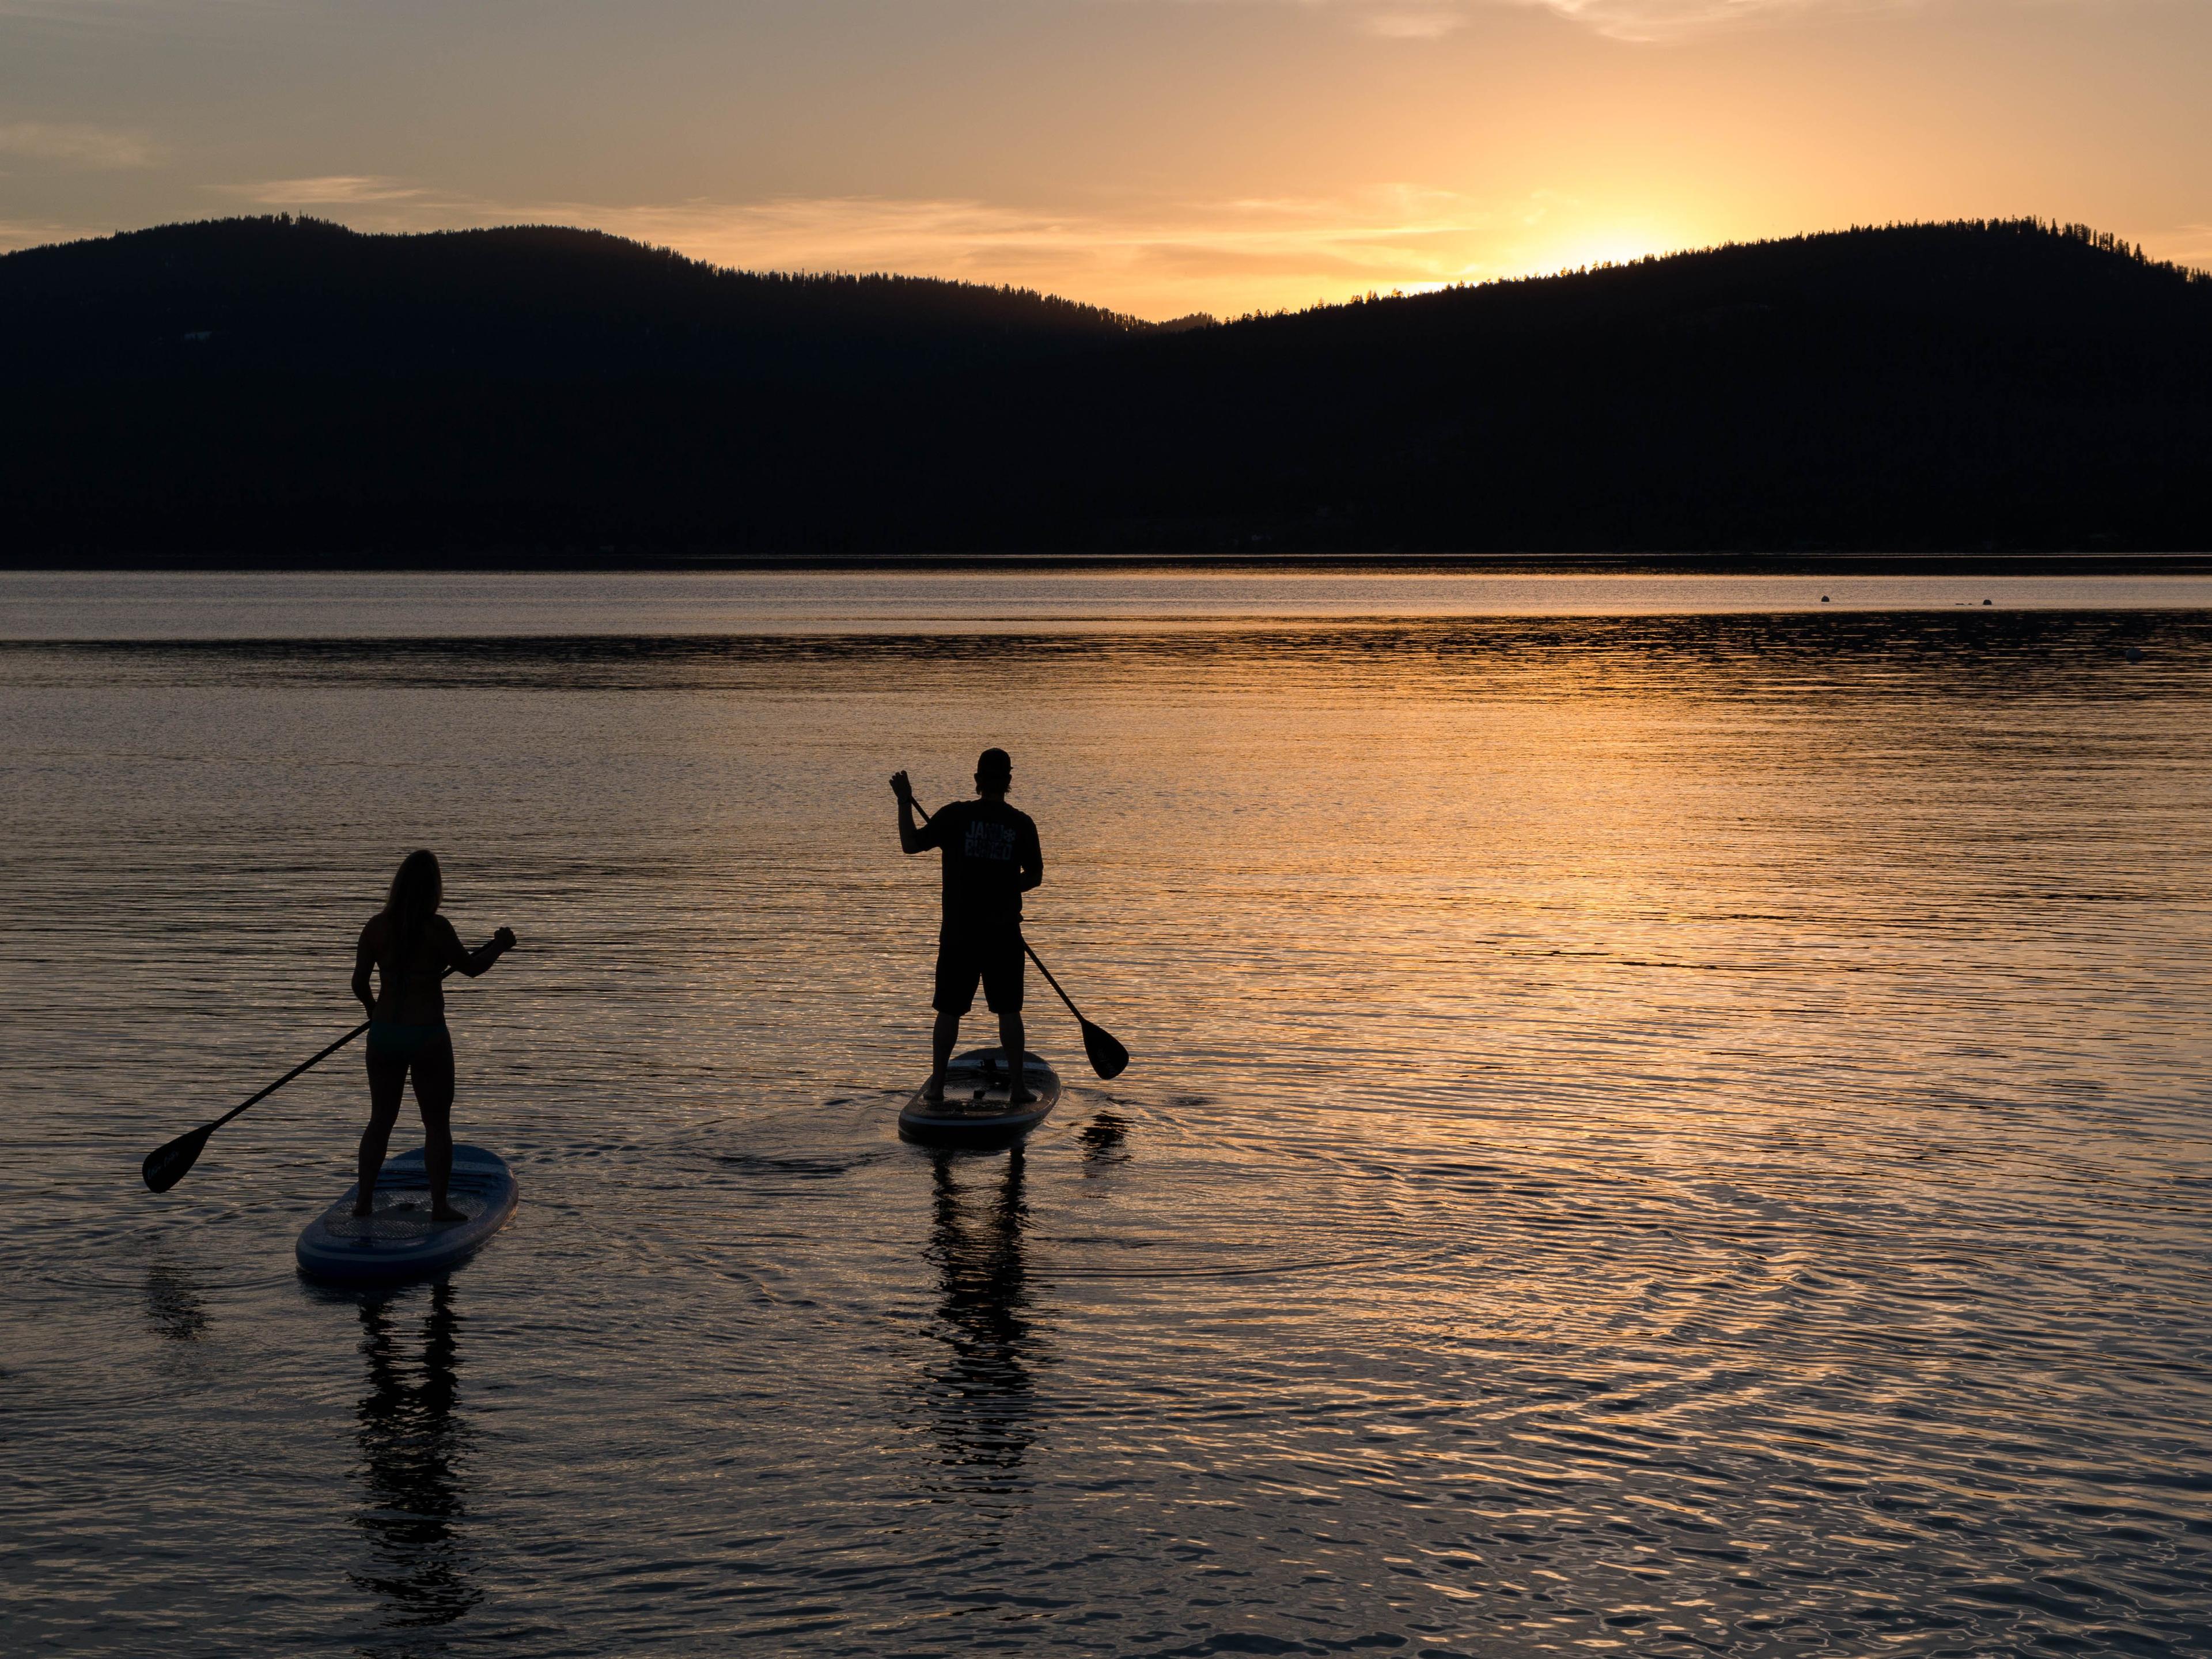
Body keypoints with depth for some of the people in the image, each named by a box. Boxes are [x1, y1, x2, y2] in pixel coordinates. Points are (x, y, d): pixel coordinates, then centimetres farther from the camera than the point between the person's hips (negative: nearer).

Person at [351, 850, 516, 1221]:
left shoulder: (377, 926, -3)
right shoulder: (436, 927, -15)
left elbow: (359, 983, 3)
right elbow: (471, 967, -3)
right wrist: (500, 944, 16)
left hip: (384, 1035, 4)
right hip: (428, 1038, -4)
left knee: (380, 1120, 17)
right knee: (438, 1125, 8)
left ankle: (364, 1200, 18)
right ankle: (439, 1205, 10)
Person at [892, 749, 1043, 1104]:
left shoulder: (956, 815, -7)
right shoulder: (1021, 824, -2)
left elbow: (910, 844, -2)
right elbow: (1034, 876, 7)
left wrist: (904, 802, 9)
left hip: (959, 931, -1)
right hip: (1004, 932, 1)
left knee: (949, 1010, 8)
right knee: (1009, 1011, 8)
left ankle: (937, 1085, 11)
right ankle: (1018, 1086, 8)